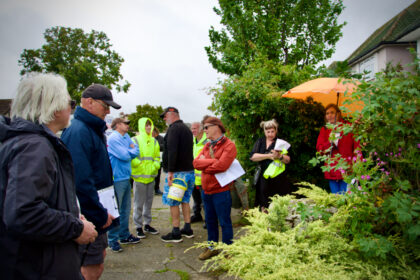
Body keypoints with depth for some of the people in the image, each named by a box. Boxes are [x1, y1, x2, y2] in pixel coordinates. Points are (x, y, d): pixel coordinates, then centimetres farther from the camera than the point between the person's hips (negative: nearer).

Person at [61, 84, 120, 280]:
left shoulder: (93, 130, 12)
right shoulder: (78, 131, -20)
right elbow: (81, 181, -27)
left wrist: (103, 212, 16)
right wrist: (100, 215, -19)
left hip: (96, 214, 10)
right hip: (87, 217, -10)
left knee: (99, 257, 21)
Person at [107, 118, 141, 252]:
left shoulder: (126, 137, 13)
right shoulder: (113, 138, -13)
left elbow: (136, 151, 11)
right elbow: (125, 156, -18)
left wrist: (131, 150, -9)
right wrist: (131, 150, 0)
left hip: (126, 178, 8)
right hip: (117, 179, -8)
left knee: (125, 209, 16)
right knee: (115, 210, -1)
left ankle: (124, 235, 28)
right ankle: (112, 239, 10)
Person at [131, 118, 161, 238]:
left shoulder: (154, 141, 12)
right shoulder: (135, 141, -5)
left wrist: (155, 166, -2)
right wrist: (139, 164, -20)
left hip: (151, 176, 6)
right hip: (139, 176, -5)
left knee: (149, 202, 14)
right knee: (139, 203, 1)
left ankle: (147, 224, 27)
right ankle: (138, 227, 12)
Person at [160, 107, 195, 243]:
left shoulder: (174, 128, -12)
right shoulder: (187, 129, 19)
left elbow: (172, 151, -23)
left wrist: (170, 171, -24)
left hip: (177, 172, -9)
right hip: (189, 170, 9)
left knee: (173, 202, -1)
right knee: (185, 201, 16)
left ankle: (175, 234, 5)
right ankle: (187, 229, 22)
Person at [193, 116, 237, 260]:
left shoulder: (229, 146, -11)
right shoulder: (207, 146, 13)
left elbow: (221, 166, -25)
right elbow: (196, 162, -1)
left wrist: (204, 164, -10)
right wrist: (213, 161, -15)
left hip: (221, 191, -7)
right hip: (206, 190, 7)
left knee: (224, 222, 5)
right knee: (210, 221, 18)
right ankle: (212, 247, 34)